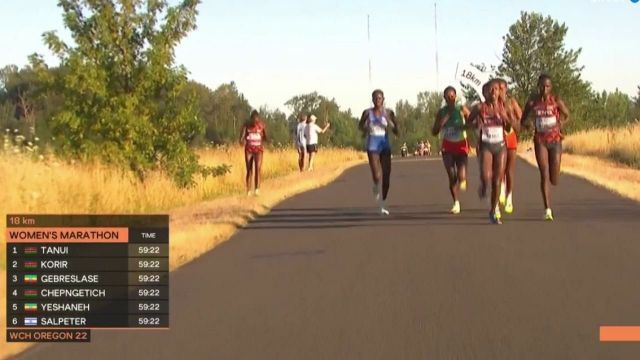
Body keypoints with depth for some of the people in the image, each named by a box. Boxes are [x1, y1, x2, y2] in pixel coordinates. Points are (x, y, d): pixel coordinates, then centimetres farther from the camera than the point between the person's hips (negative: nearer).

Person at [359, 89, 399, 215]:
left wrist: (389, 121, -15)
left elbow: (396, 130, 3)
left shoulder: (388, 113, 3)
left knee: (386, 175, -2)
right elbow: (360, 125, 16)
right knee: (376, 175, -15)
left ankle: (383, 203, 14)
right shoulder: (367, 113, 0)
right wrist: (364, 130, -7)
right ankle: (376, 186, 23)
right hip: (372, 146, -2)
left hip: (385, 145, 2)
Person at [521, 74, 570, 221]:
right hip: (540, 141, 0)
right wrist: (526, 124, -15)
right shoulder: (532, 102, -2)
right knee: (544, 175, -10)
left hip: (555, 140, 0)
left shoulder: (556, 101, -4)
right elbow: (523, 119, 7)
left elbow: (567, 116, 7)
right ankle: (548, 210, -8)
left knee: (554, 180, 2)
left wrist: (562, 123, -14)